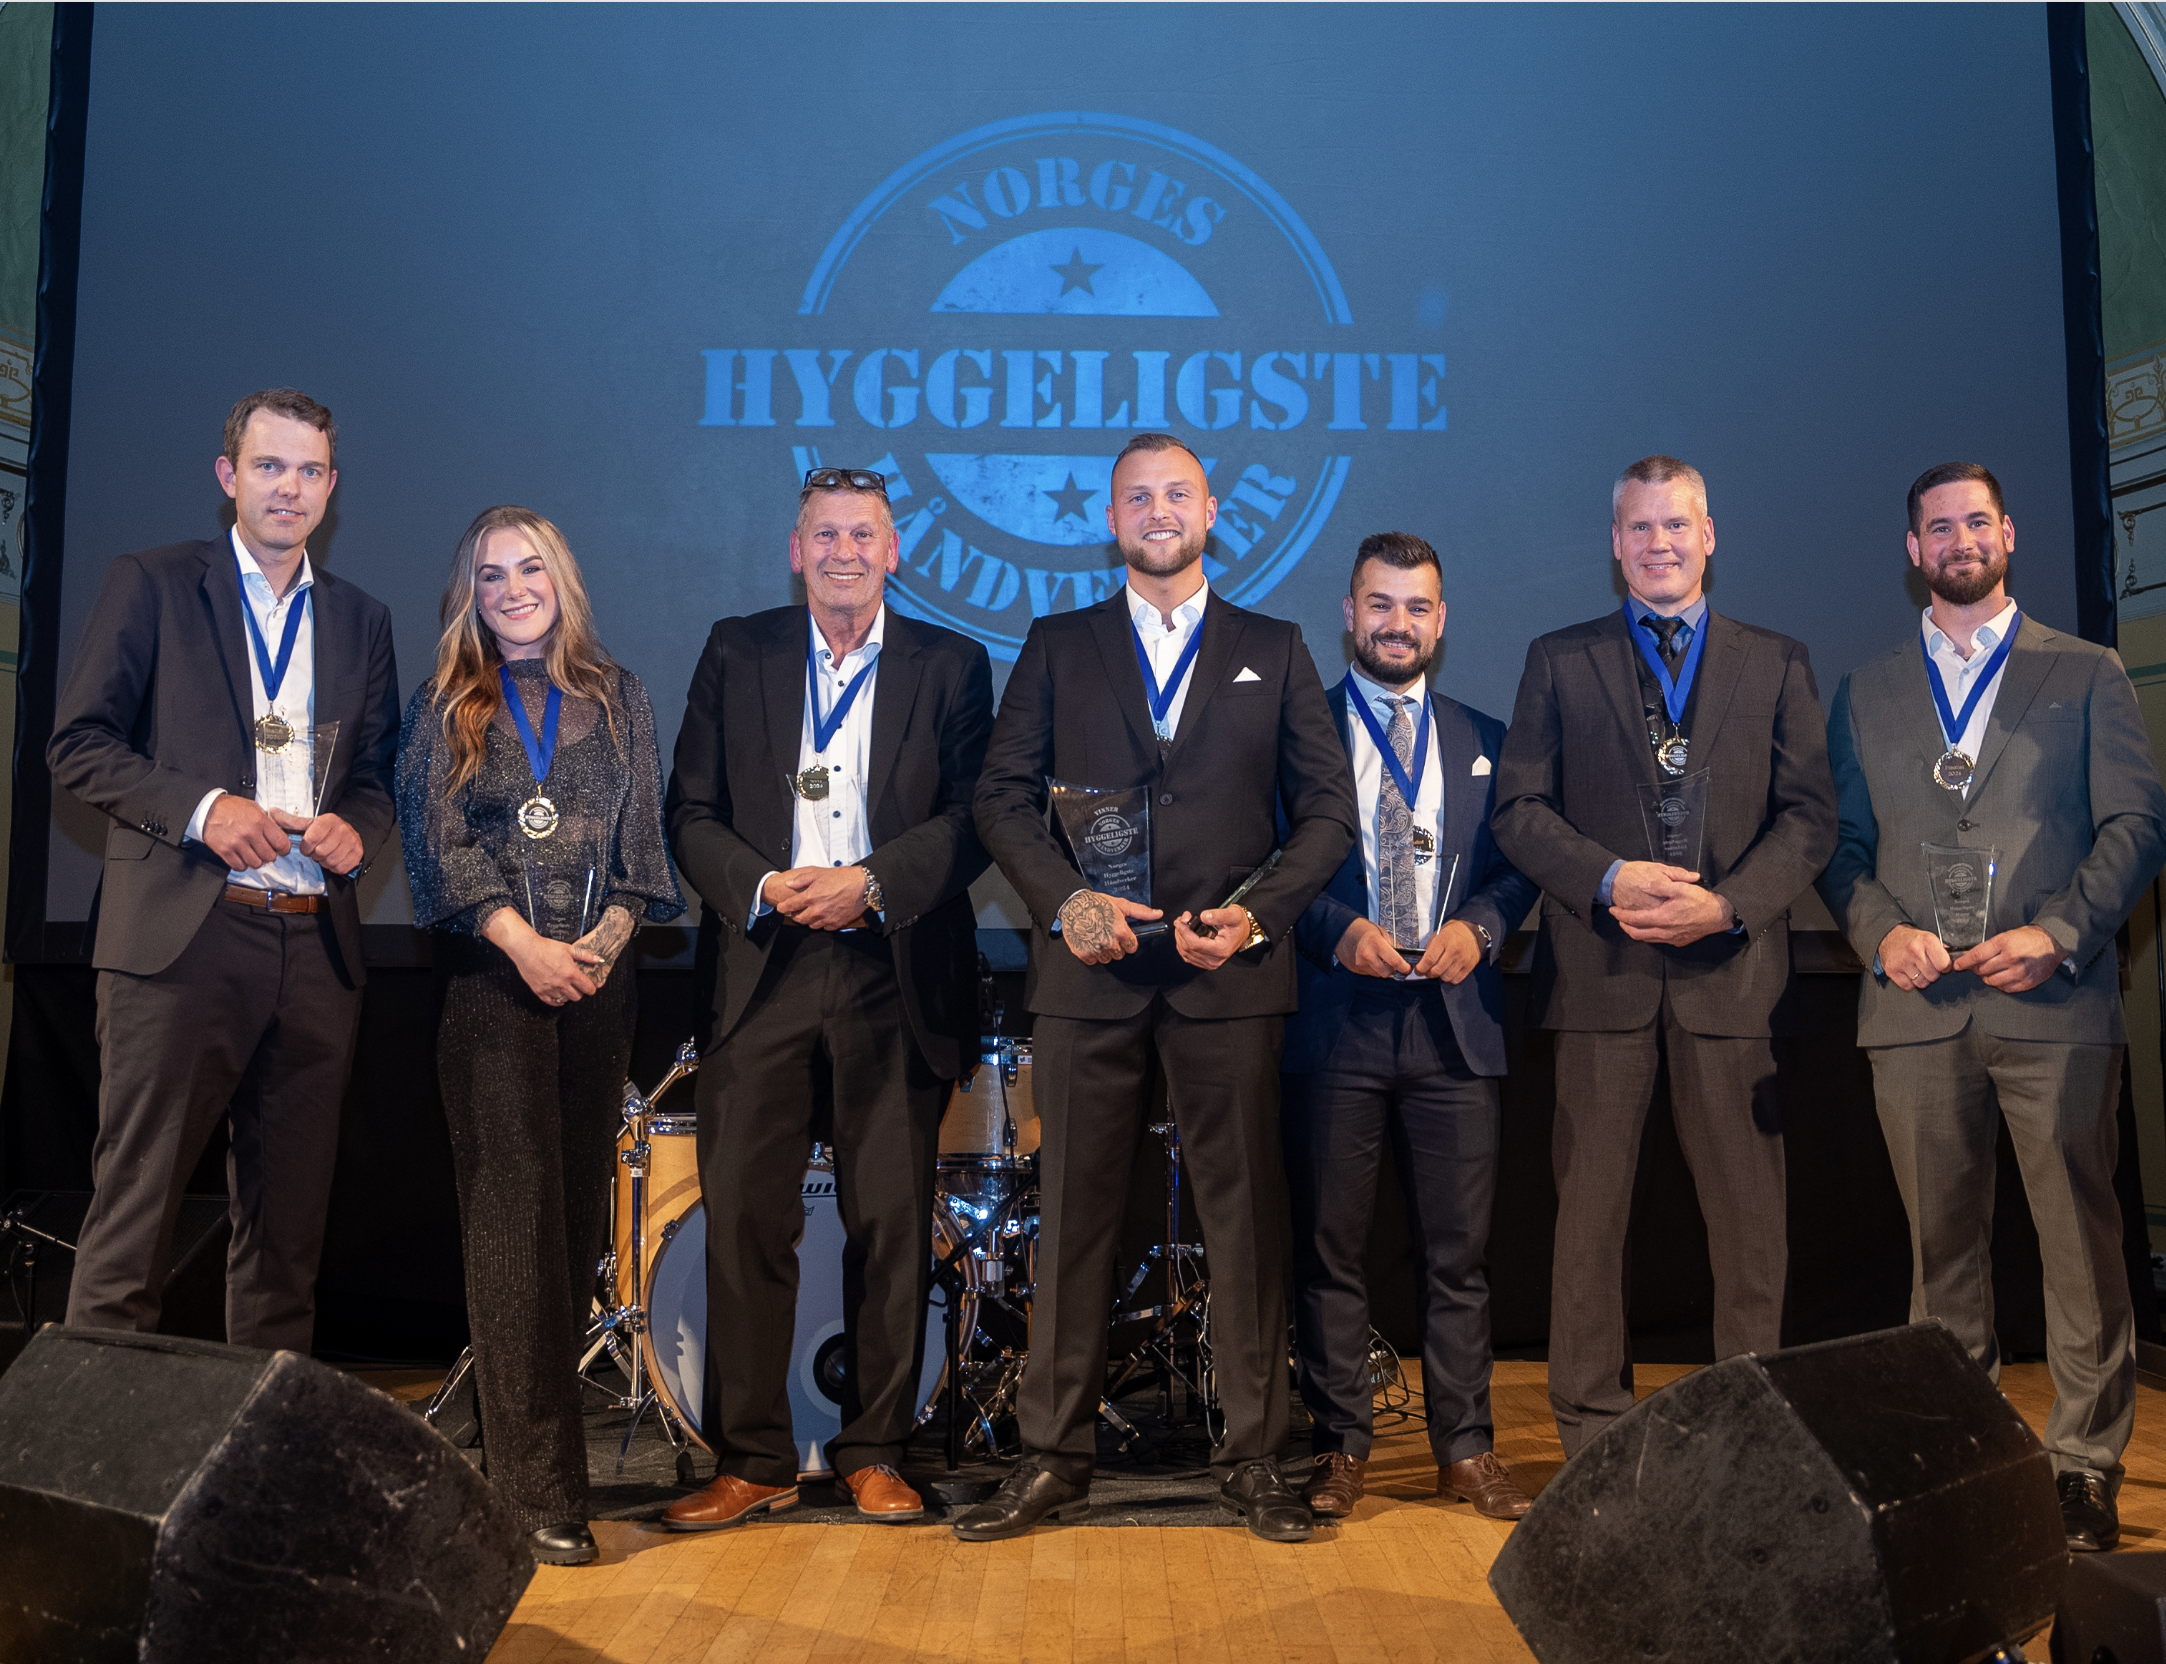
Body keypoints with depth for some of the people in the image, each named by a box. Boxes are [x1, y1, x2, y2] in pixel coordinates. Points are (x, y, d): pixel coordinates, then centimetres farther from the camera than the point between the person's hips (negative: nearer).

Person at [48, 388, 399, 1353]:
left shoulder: (361, 620, 17)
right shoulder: (149, 585, 5)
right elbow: (78, 743, 0)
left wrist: (357, 828, -2)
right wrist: (202, 808, -14)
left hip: (315, 948, 4)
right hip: (180, 938, -4)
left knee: (288, 1220, 9)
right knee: (134, 1205, -4)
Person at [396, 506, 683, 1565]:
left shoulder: (616, 698, 14)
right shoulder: (445, 706, 9)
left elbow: (643, 832, 8)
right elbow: (438, 840, 0)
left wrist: (612, 930, -8)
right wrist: (525, 943, -12)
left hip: (597, 973, 3)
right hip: (492, 976, -2)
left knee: (580, 1196, 4)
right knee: (515, 1207, -7)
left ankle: (544, 1403, 17)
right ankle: (538, 1485, -7)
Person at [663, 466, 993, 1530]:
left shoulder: (951, 667, 9)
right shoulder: (735, 654, 11)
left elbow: (973, 821, 1)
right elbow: (690, 812, 6)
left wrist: (871, 882, -13)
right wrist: (762, 885, -11)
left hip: (896, 974, 0)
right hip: (763, 965, 1)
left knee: (892, 1221, 3)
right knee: (744, 1218, -1)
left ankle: (874, 1452, 16)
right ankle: (751, 1461, 10)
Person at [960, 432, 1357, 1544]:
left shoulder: (1274, 651, 13)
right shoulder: (1058, 648, 13)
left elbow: (1327, 807, 8)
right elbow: (1002, 794, 6)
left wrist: (1258, 913, -7)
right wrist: (1064, 898, -10)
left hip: (1230, 970, 0)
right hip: (1089, 969, 0)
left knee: (1246, 1214, 3)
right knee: (1073, 1214, 4)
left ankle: (1252, 1457, 15)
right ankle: (1055, 1457, 15)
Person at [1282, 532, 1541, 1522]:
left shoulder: (1484, 743, 15)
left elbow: (1518, 867, 13)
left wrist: (1478, 926, -6)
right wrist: (1338, 929, -14)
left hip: (1453, 1022, 2)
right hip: (1336, 1021, -2)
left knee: (1459, 1251, 6)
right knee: (1330, 1248, 4)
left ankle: (1466, 1450, 17)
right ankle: (1341, 1449, 16)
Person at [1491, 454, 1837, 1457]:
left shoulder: (1776, 663, 13)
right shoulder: (1559, 660, 11)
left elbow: (1809, 816, 5)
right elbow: (1517, 810, 4)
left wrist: (1727, 904, -10)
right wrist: (1609, 878, -12)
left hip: (1732, 969, 1)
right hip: (1600, 970, 0)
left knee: (1749, 1213, 3)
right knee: (1591, 1209, 3)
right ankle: (1592, 1436, 14)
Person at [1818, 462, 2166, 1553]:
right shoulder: (1866, 692, 16)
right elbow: (1841, 841, 12)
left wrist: (2058, 932, -10)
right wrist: (1883, 933, -6)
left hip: (2054, 1003, -1)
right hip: (1916, 1008, 2)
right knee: (1941, 1245, 6)